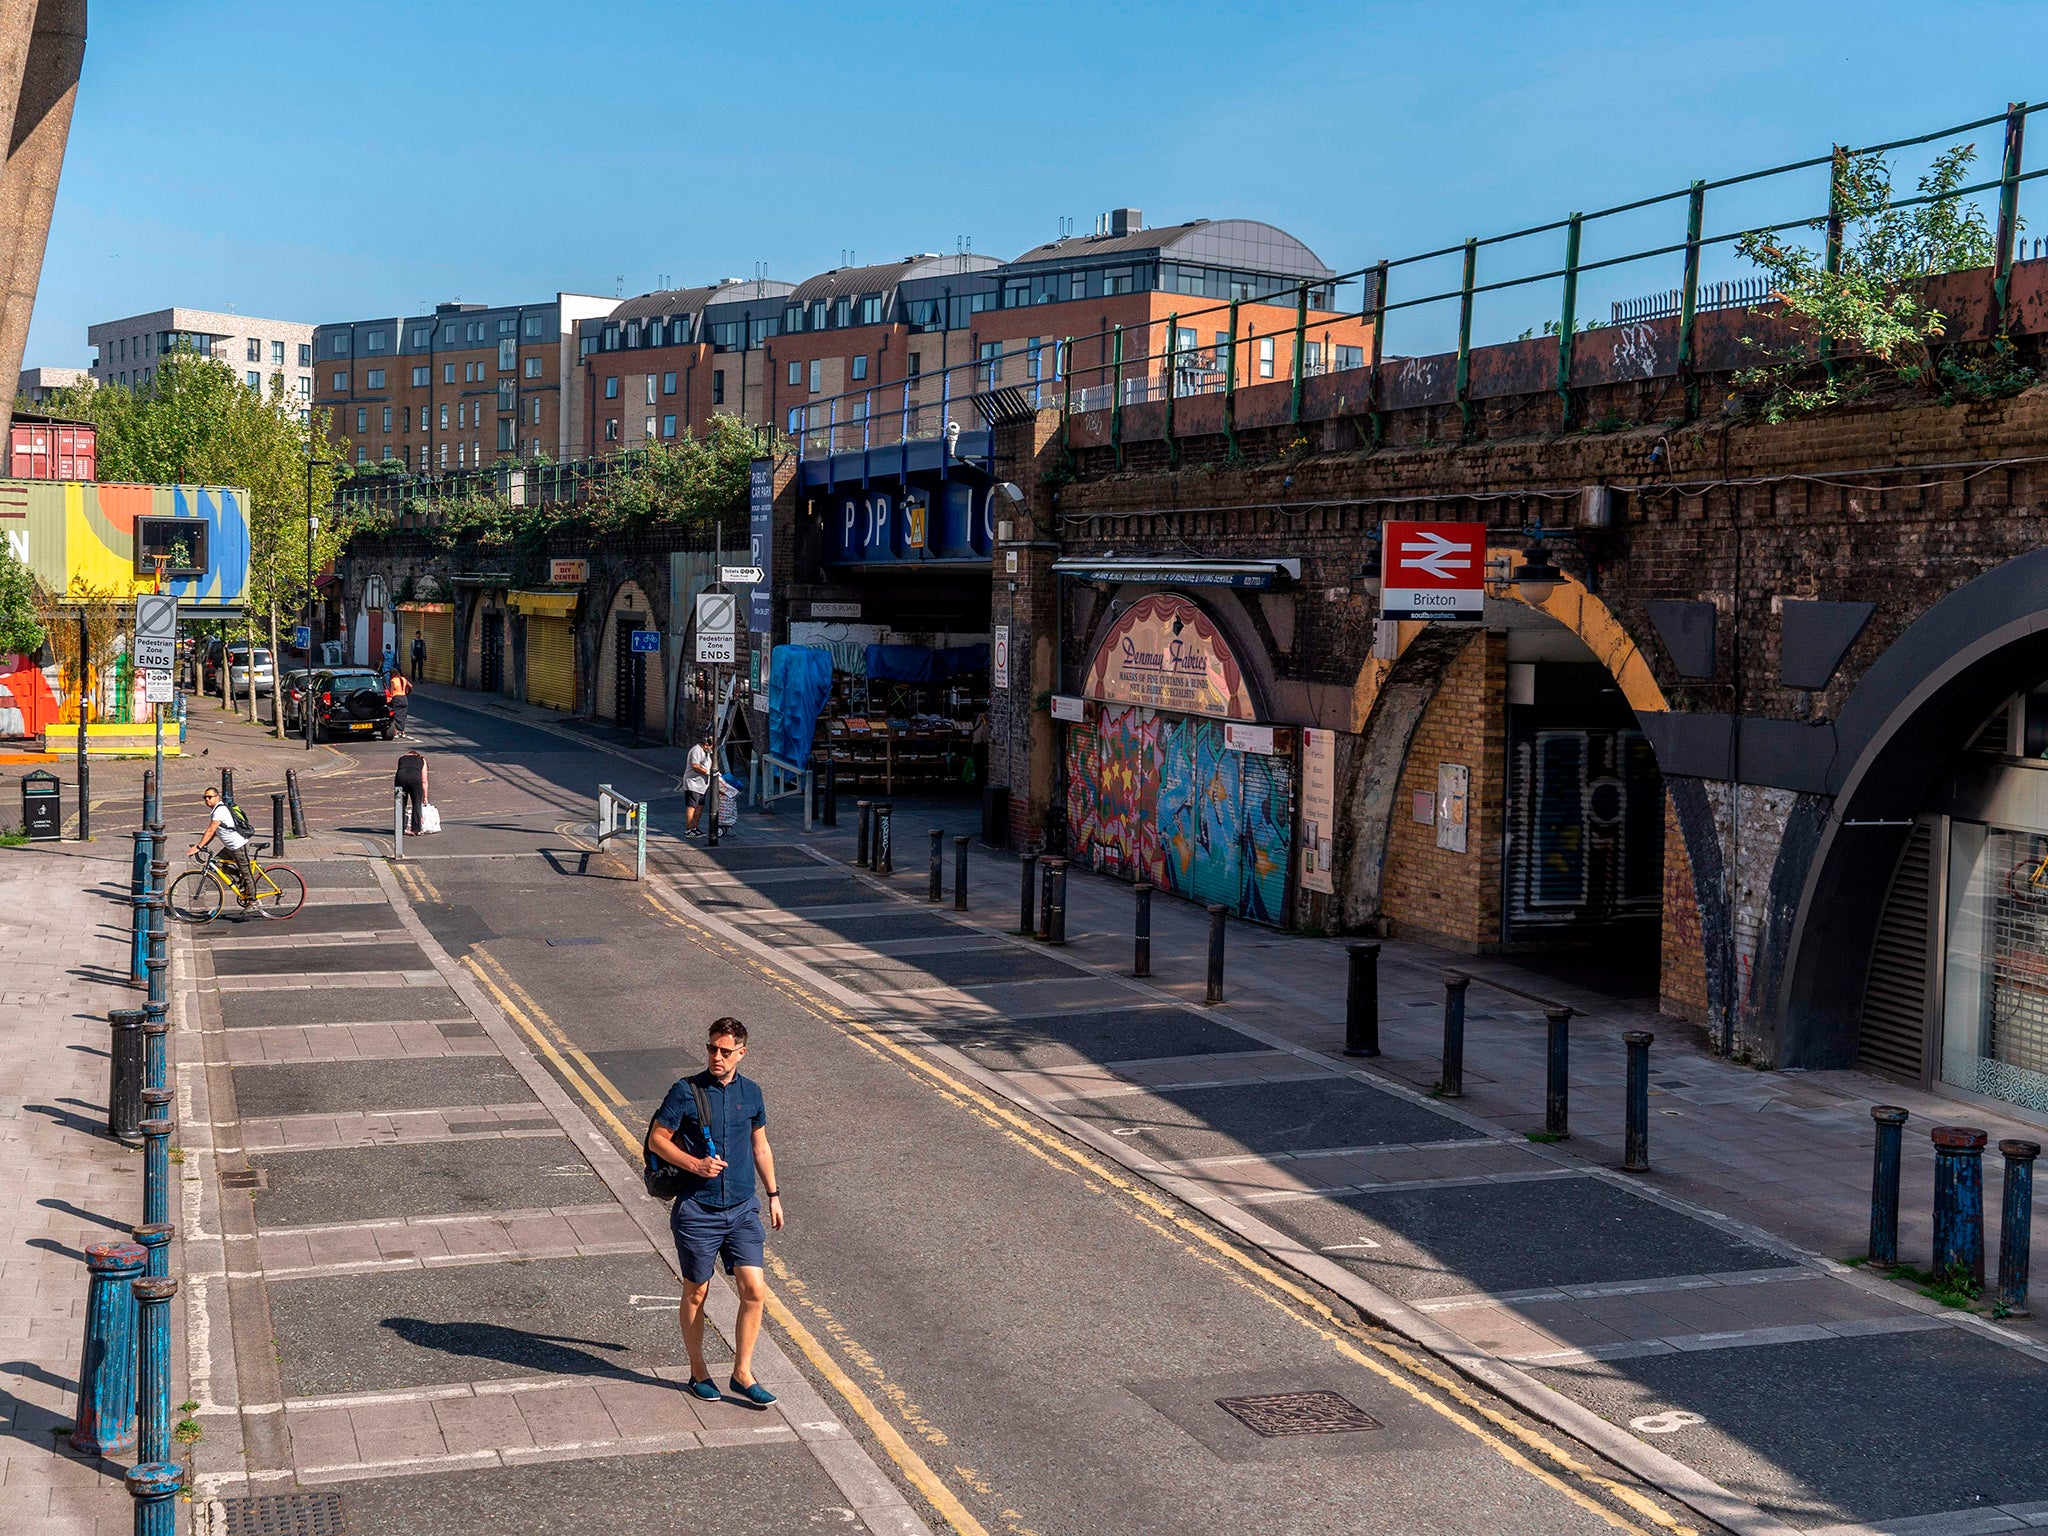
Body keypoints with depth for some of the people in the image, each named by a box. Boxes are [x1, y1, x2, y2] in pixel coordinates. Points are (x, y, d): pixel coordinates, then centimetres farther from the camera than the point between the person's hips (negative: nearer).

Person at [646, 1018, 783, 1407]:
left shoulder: (750, 1092, 5)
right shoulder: (686, 1091, -9)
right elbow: (656, 1140, -5)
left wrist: (773, 1195, 18)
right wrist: (695, 1164, -18)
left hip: (743, 1210, 3)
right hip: (696, 1211, -3)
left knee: (754, 1291, -5)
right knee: (696, 1293, 9)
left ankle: (742, 1374, 9)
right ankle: (698, 1371, 27)